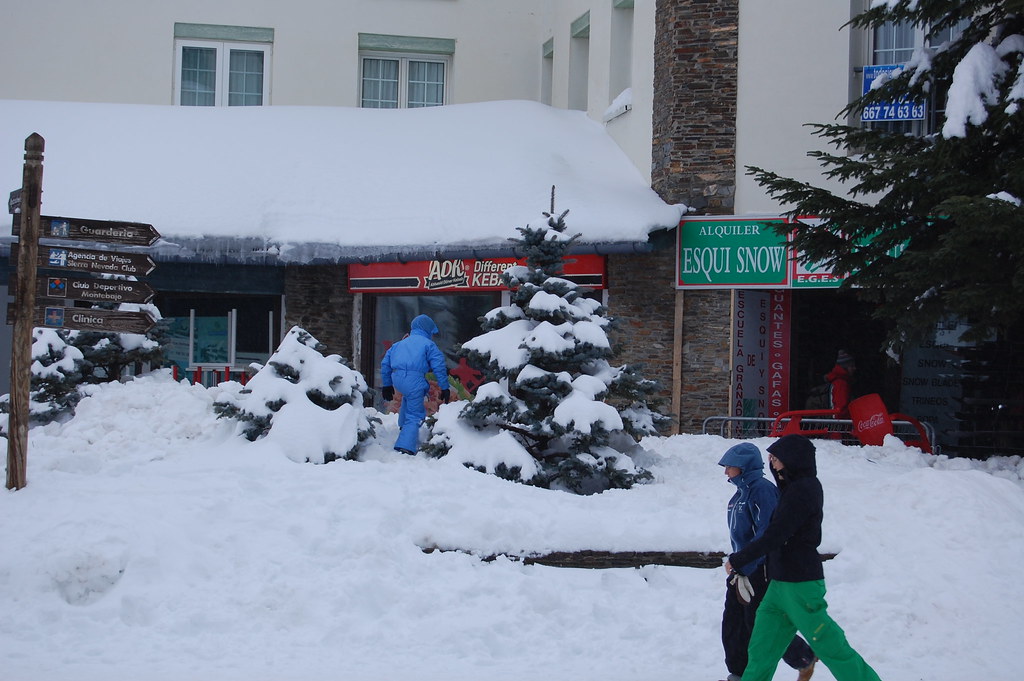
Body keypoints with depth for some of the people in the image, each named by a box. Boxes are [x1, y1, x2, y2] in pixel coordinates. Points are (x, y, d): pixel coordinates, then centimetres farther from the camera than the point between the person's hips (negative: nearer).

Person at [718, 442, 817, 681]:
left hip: (760, 570, -9)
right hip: (744, 569, 9)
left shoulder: (762, 490, -18)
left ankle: (805, 658, 17)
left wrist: (742, 569, -25)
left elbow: (766, 534, -24)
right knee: (733, 622, 7)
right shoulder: (741, 492, 12)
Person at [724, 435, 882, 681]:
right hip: (781, 583, 10)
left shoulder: (802, 490, -18)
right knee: (761, 651, 8)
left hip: (800, 585, -10)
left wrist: (737, 560, -10)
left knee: (829, 646, -3)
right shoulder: (798, 486, 11)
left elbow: (773, 538, -21)